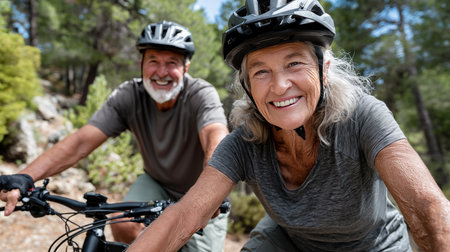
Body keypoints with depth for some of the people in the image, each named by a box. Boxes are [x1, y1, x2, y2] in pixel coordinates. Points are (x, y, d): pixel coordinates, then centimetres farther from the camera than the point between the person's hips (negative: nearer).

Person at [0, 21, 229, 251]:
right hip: (157, 184, 2)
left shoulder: (201, 94, -26)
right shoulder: (129, 96, -19)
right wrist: (25, 177, -41)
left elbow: (217, 139, -45)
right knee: (123, 225, -23)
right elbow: (81, 141, -27)